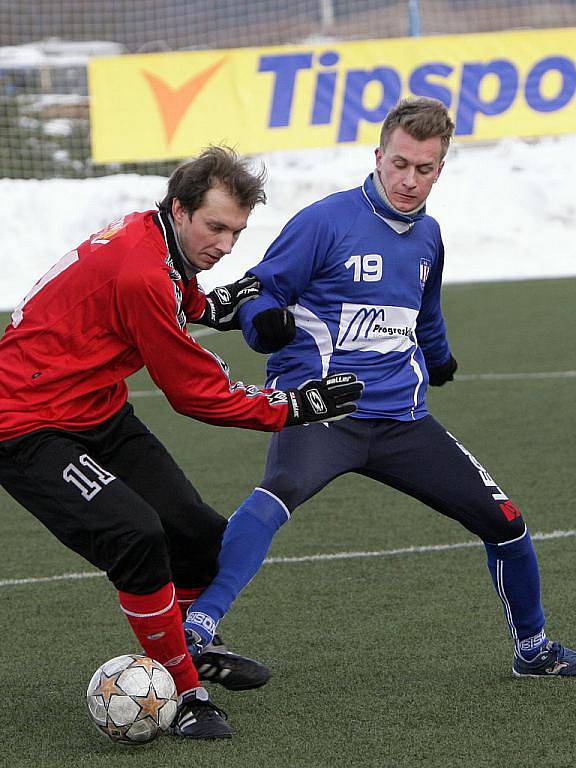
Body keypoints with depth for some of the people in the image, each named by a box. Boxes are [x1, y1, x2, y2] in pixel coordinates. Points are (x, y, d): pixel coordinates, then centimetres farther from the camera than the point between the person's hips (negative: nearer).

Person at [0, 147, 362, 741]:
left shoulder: (153, 241, 0)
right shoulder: (141, 274, -28)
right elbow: (196, 393, -20)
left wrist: (215, 306, 5)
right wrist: (295, 407, -13)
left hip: (99, 412, 10)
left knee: (197, 532, 9)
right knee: (134, 536, -28)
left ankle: (191, 646, 37)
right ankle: (182, 691, -14)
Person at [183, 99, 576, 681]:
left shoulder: (427, 235, 13)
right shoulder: (325, 222, -8)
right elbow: (258, 295, -6)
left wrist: (438, 360, 51)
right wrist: (267, 322, -28)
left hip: (400, 416, 6)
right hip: (320, 408, -6)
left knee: (506, 523, 5)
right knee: (280, 493, -37)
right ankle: (196, 628, -44)